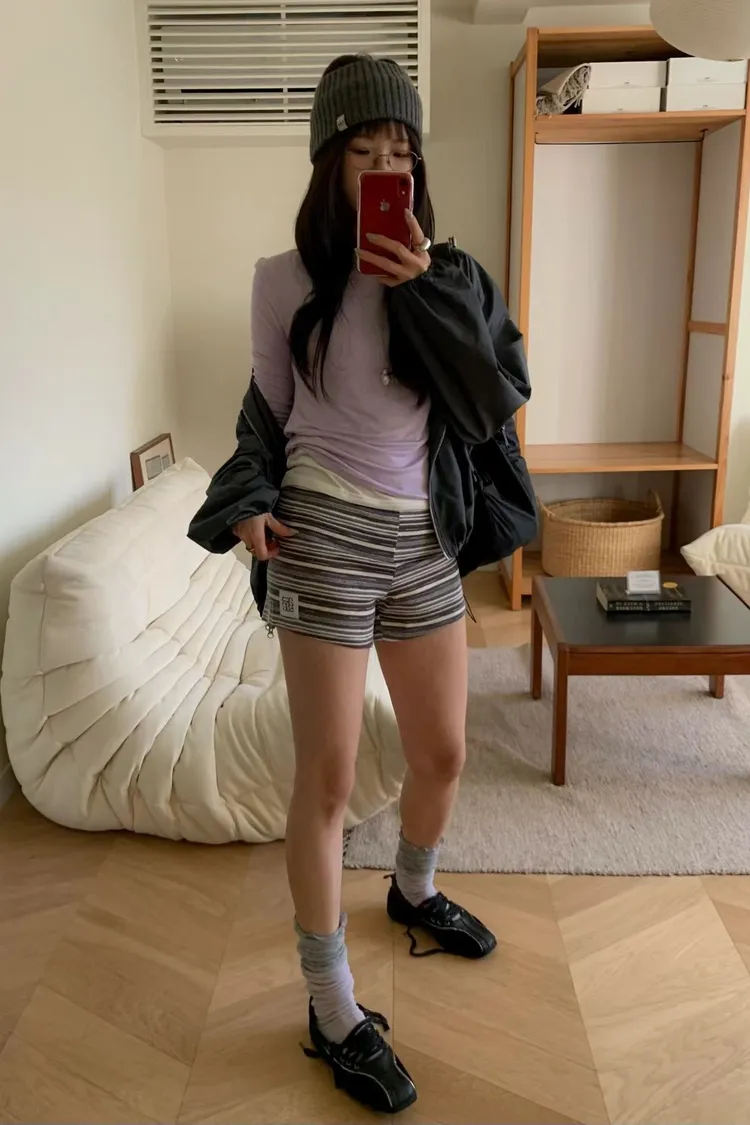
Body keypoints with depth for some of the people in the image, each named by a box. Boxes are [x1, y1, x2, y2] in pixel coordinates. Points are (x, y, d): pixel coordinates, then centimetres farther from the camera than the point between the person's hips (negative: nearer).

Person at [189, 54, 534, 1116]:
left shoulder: (447, 277, 6)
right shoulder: (286, 280, -1)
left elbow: (498, 400, -6)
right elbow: (268, 413, 7)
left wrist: (424, 293, -16)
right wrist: (251, 501, -10)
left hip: (427, 540, 4)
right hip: (325, 538, -4)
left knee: (443, 754, 15)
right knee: (328, 781, 0)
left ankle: (415, 890, 48)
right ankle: (333, 1011, 17)